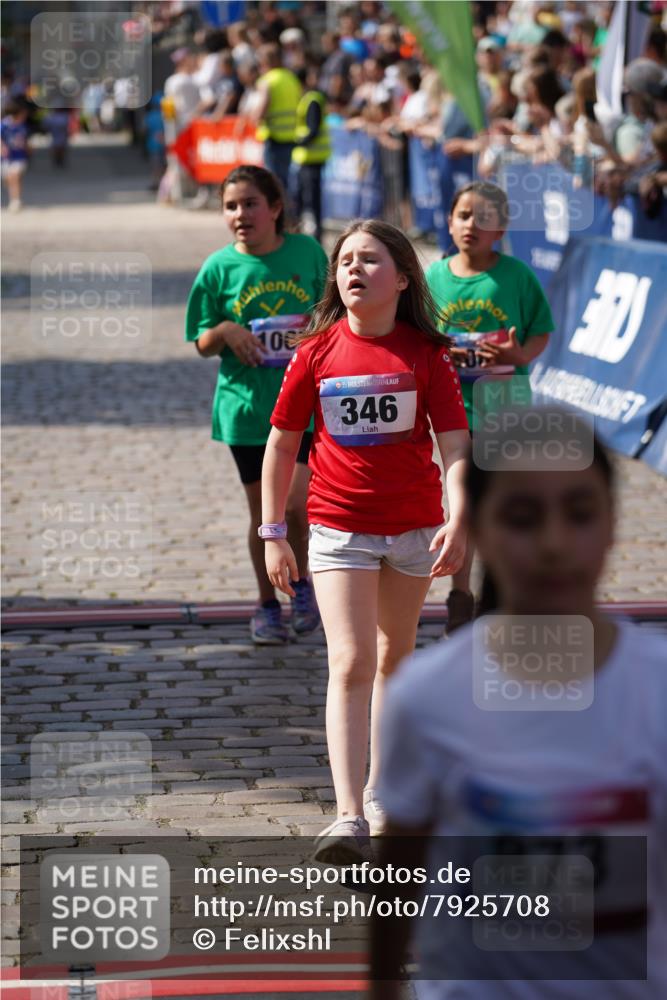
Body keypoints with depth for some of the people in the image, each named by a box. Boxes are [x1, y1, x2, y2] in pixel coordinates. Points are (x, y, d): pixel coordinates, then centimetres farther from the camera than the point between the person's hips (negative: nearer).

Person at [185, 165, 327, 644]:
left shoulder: (307, 252, -1)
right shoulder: (219, 268, -1)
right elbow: (202, 344, 5)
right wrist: (225, 331, -16)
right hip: (246, 403, 1)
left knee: (295, 500, -11)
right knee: (263, 510, 8)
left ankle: (302, 580, 16)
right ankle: (267, 605, 25)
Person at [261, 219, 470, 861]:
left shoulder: (425, 353, -6)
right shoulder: (316, 352, -4)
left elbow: (453, 444, -9)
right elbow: (281, 444, 4)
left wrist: (458, 520, -23)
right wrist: (273, 534, 2)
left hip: (414, 528, 1)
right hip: (338, 528, -1)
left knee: (394, 658, 16)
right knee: (351, 664, -13)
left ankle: (380, 789, 33)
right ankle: (349, 817, -20)